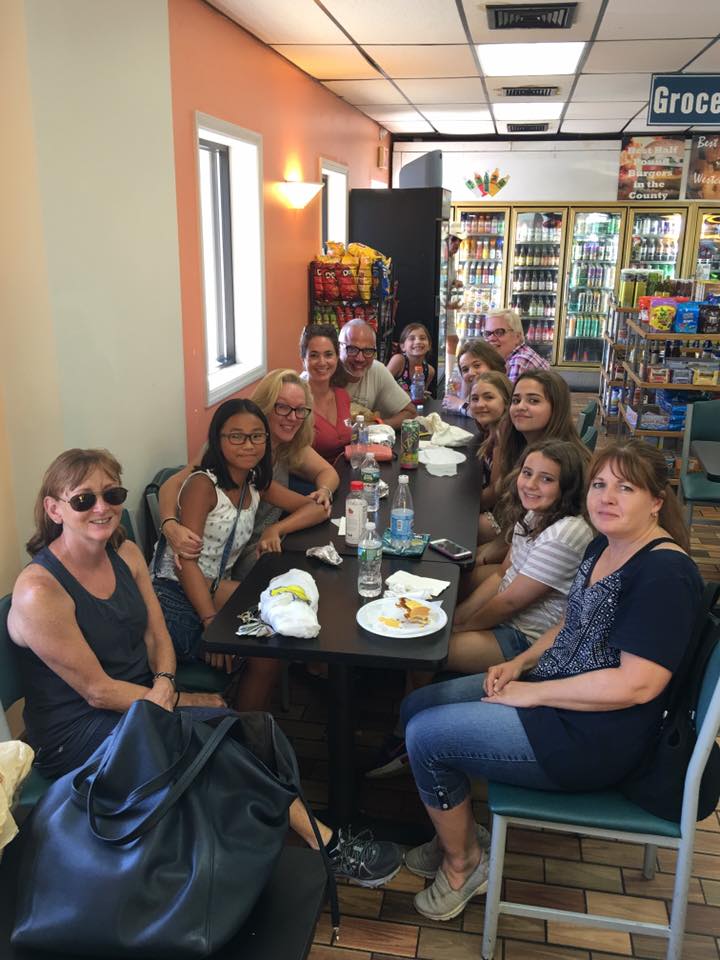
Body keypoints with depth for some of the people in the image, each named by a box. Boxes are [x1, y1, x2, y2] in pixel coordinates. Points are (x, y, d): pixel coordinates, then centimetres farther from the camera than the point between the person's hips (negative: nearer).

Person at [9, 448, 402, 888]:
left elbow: (157, 636, 6)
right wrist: (183, 700, -13)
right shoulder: (39, 592, -21)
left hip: (141, 699, 7)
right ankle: (324, 843, -10)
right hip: (75, 734, -7)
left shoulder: (126, 554, 1)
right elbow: (97, 690, -18)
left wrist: (164, 684, -16)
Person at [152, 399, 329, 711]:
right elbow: (185, 561, -20)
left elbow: (317, 509, 12)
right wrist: (211, 622, -28)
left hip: (215, 591, 7)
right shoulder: (203, 484, -13)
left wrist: (276, 529, -7)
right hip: (174, 595, -7)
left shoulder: (257, 484, 9)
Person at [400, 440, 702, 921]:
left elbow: (637, 684, -28)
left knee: (426, 735, -10)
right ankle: (455, 835, 23)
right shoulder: (603, 547, 6)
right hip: (550, 691, 10)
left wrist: (532, 692, -20)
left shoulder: (665, 573, -22)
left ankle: (463, 863, 14)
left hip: (595, 737, -10)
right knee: (417, 707, 8)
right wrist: (520, 663, 2)